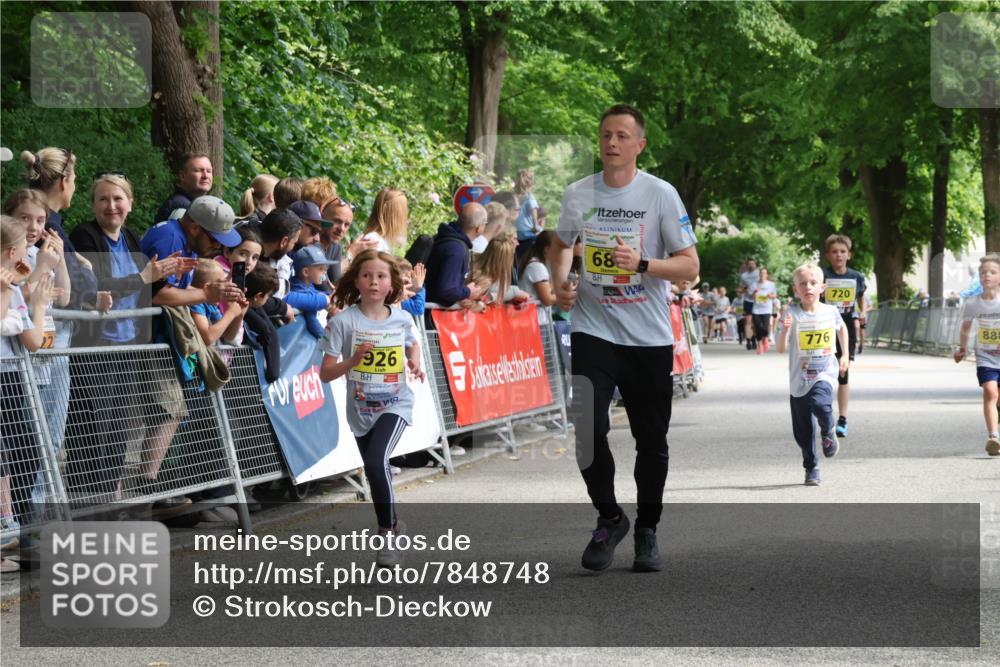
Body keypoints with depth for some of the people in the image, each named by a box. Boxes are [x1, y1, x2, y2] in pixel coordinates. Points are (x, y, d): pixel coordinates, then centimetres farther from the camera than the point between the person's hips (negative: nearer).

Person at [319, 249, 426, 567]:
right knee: (375, 471, 16)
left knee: (376, 461, -25)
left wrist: (415, 364, -2)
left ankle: (388, 533, -11)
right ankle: (390, 524, 43)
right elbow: (325, 373, -11)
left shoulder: (402, 319, -5)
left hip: (395, 405, -2)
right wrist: (353, 360, -28)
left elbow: (412, 344, 19)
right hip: (361, 409, 2)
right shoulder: (342, 322, -12)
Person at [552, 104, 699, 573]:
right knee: (589, 429, -12)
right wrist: (560, 284, 5)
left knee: (651, 440, 6)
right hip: (593, 331, 1)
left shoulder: (661, 194, -5)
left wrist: (641, 264, -21)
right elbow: (563, 244, 24)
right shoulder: (577, 194, 3)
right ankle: (609, 519, 10)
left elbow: (690, 266, -6)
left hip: (650, 338, -1)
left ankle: (647, 531, 24)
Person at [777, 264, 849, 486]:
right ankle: (811, 469, 21)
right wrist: (785, 329, -30)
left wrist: (845, 355, 20)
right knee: (803, 431, 4)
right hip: (799, 378, 0)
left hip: (825, 373, 0)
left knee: (820, 403, -31)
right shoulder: (793, 314, -8)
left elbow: (842, 327, 24)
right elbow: (781, 349, -12)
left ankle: (828, 432, 1)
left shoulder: (830, 312, 0)